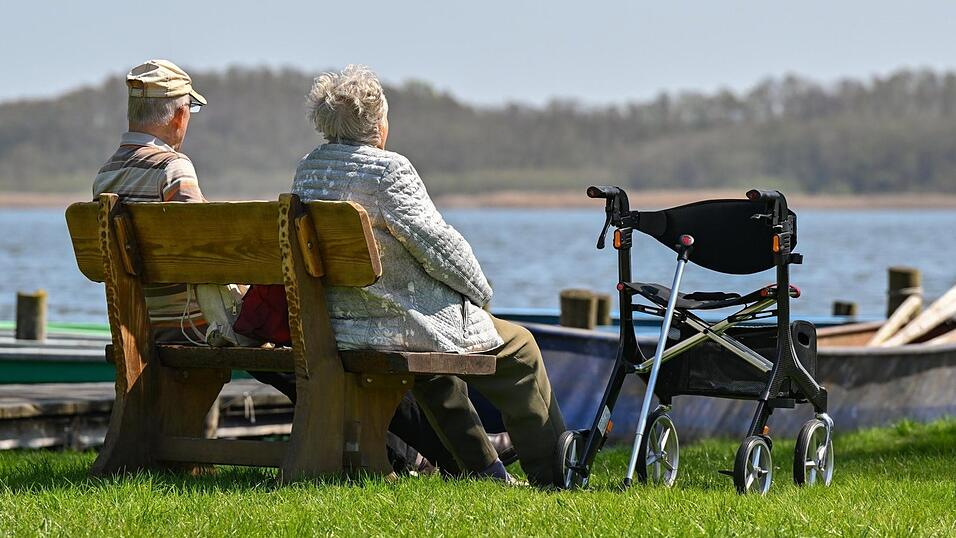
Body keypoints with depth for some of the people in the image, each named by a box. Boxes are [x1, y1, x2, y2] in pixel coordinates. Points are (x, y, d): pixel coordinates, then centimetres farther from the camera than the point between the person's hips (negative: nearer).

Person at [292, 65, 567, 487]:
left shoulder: (307, 169, 6)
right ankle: (553, 477, 17)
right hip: (399, 325, -8)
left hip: (335, 326, 8)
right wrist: (480, 289, 2)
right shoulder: (389, 170, -18)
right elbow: (438, 244, -17)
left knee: (435, 371, 37)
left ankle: (482, 467, 40)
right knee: (519, 349, 12)